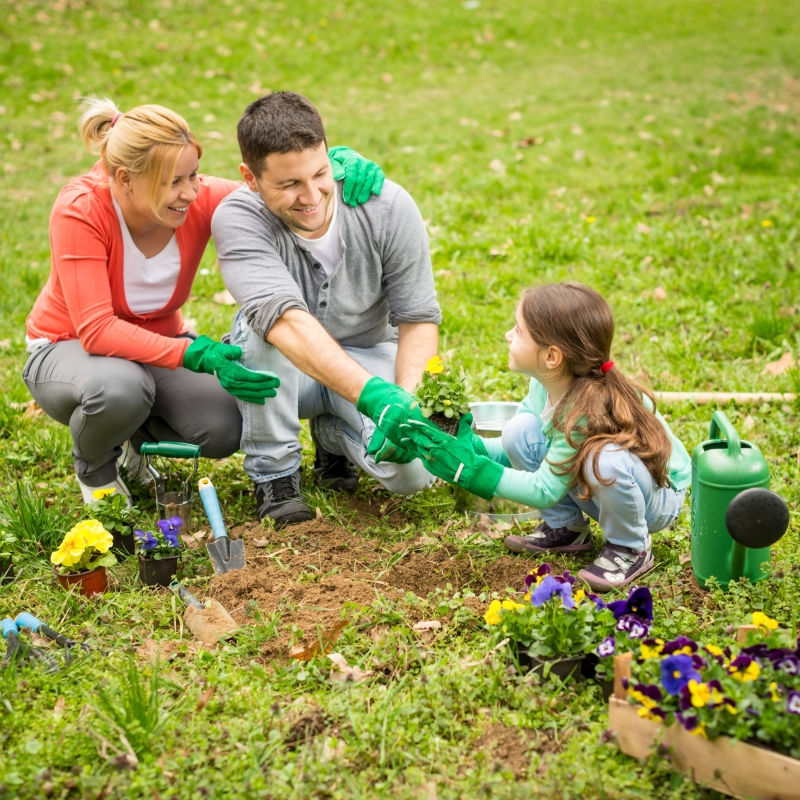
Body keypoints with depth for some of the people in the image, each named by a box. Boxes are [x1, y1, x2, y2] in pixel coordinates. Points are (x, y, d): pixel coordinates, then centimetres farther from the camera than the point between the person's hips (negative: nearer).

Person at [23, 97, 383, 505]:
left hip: (157, 342, 4)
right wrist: (196, 355, -45)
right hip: (69, 348, -3)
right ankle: (94, 469, -2)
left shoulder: (201, 199, -21)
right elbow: (97, 330, -35)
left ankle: (138, 432, 12)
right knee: (122, 388, -39)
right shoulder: (79, 211, -30)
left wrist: (341, 162, -35)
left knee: (223, 430, -24)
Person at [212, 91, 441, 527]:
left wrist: (405, 400, -31)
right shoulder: (237, 219, -26)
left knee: (414, 471, -24)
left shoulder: (388, 206, -19)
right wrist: (373, 396, -54)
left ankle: (335, 434, 12)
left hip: (370, 357, 1)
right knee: (261, 327, -36)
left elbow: (419, 318, -13)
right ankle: (274, 473, -13)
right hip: (280, 370, -1)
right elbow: (288, 321, -42)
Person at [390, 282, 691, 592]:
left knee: (605, 460, -40)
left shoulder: (590, 407, -33)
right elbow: (518, 448, 1)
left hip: (658, 495, -6)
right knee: (521, 428, -15)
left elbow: (544, 490, -29)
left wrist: (470, 468, -30)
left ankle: (631, 549, -11)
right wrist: (467, 447, -16)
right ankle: (565, 529, 4)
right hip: (596, 489, 7)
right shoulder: (544, 384, -11)